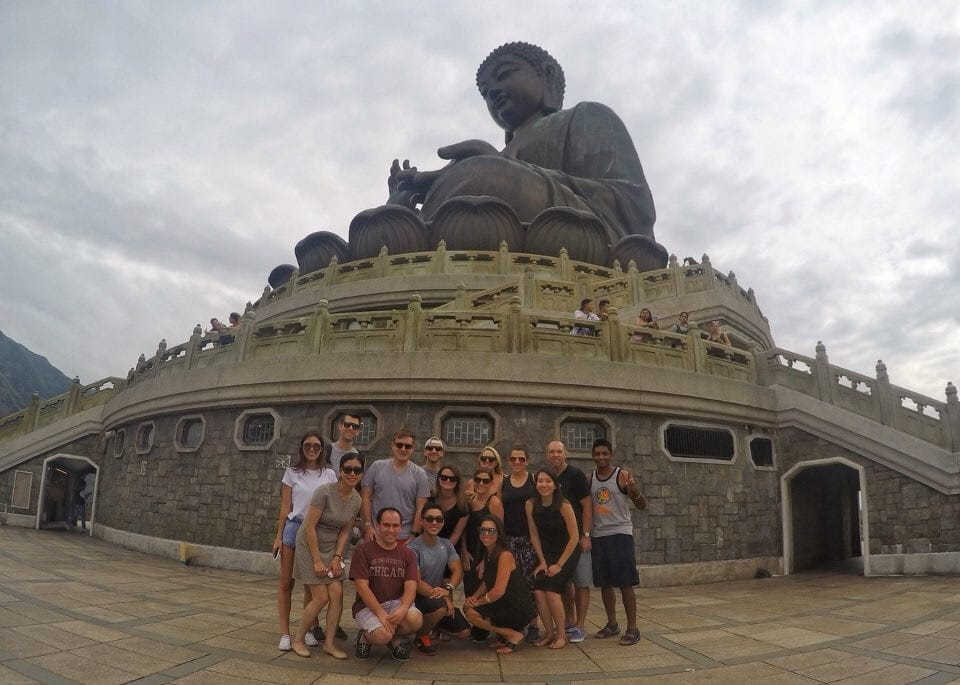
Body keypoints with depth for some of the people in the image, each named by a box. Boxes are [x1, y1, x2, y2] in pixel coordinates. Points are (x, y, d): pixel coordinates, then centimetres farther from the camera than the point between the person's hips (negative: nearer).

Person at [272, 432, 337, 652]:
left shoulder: (329, 475, 4)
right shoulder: (292, 473, 3)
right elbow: (285, 506, 4)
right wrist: (279, 536, 2)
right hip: (294, 527, 0)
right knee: (286, 582, 2)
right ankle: (285, 633, 9)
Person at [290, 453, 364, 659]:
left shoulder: (356, 500, -3)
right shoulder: (324, 492, -22)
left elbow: (345, 531, 4)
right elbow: (310, 527, -20)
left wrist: (337, 557, -6)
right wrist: (317, 560, -17)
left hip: (332, 549, 5)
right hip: (310, 546, -5)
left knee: (337, 594, -5)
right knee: (321, 598, -7)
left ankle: (330, 643, 10)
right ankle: (298, 640, 14)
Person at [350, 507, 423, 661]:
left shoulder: (408, 554, 5)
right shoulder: (363, 550, -4)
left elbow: (410, 587, -5)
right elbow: (362, 587, -11)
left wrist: (403, 608, -26)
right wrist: (380, 613, -21)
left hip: (397, 602, 3)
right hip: (368, 606, -3)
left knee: (416, 620, -28)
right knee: (382, 635, -30)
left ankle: (395, 638, 6)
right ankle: (364, 637, 6)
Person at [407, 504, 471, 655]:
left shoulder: (446, 544, 4)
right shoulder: (413, 548, -17)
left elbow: (458, 571, -4)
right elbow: (416, 583, -22)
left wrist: (447, 589, -26)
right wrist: (444, 598, -25)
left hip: (437, 597, 6)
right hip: (416, 597, -6)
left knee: (464, 631, -3)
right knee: (440, 607, -36)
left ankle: (433, 624, 23)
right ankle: (421, 637, -7)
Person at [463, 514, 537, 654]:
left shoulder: (505, 555, -19)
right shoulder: (487, 554, 8)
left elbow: (499, 590, -23)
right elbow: (487, 583, 14)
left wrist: (478, 602, -10)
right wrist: (474, 597, -4)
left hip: (519, 609, -9)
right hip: (505, 604, 9)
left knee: (471, 613, -14)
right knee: (467, 606, 8)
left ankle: (514, 635, -3)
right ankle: (509, 630, 11)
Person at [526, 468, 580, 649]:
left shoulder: (563, 505, -20)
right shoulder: (531, 505, -9)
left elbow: (574, 537, -16)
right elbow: (534, 535, 0)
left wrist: (559, 564, -14)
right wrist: (542, 561, -3)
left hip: (567, 553, -4)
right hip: (546, 553, 4)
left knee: (552, 591, -17)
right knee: (538, 591, -12)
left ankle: (561, 635, 3)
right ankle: (549, 633, 7)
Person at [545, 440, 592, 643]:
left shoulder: (575, 475, -7)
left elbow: (586, 505, -10)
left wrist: (586, 535, -15)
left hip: (577, 537, -5)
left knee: (581, 582, -1)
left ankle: (580, 626, 7)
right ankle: (570, 621, 24)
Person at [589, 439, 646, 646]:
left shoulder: (623, 476, -6)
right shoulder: (589, 478, 7)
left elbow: (642, 506, -8)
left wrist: (635, 492, -29)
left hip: (620, 533, -5)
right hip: (598, 535, 5)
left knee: (625, 582, -3)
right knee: (604, 583, 10)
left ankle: (632, 628, 5)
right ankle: (612, 624, 23)